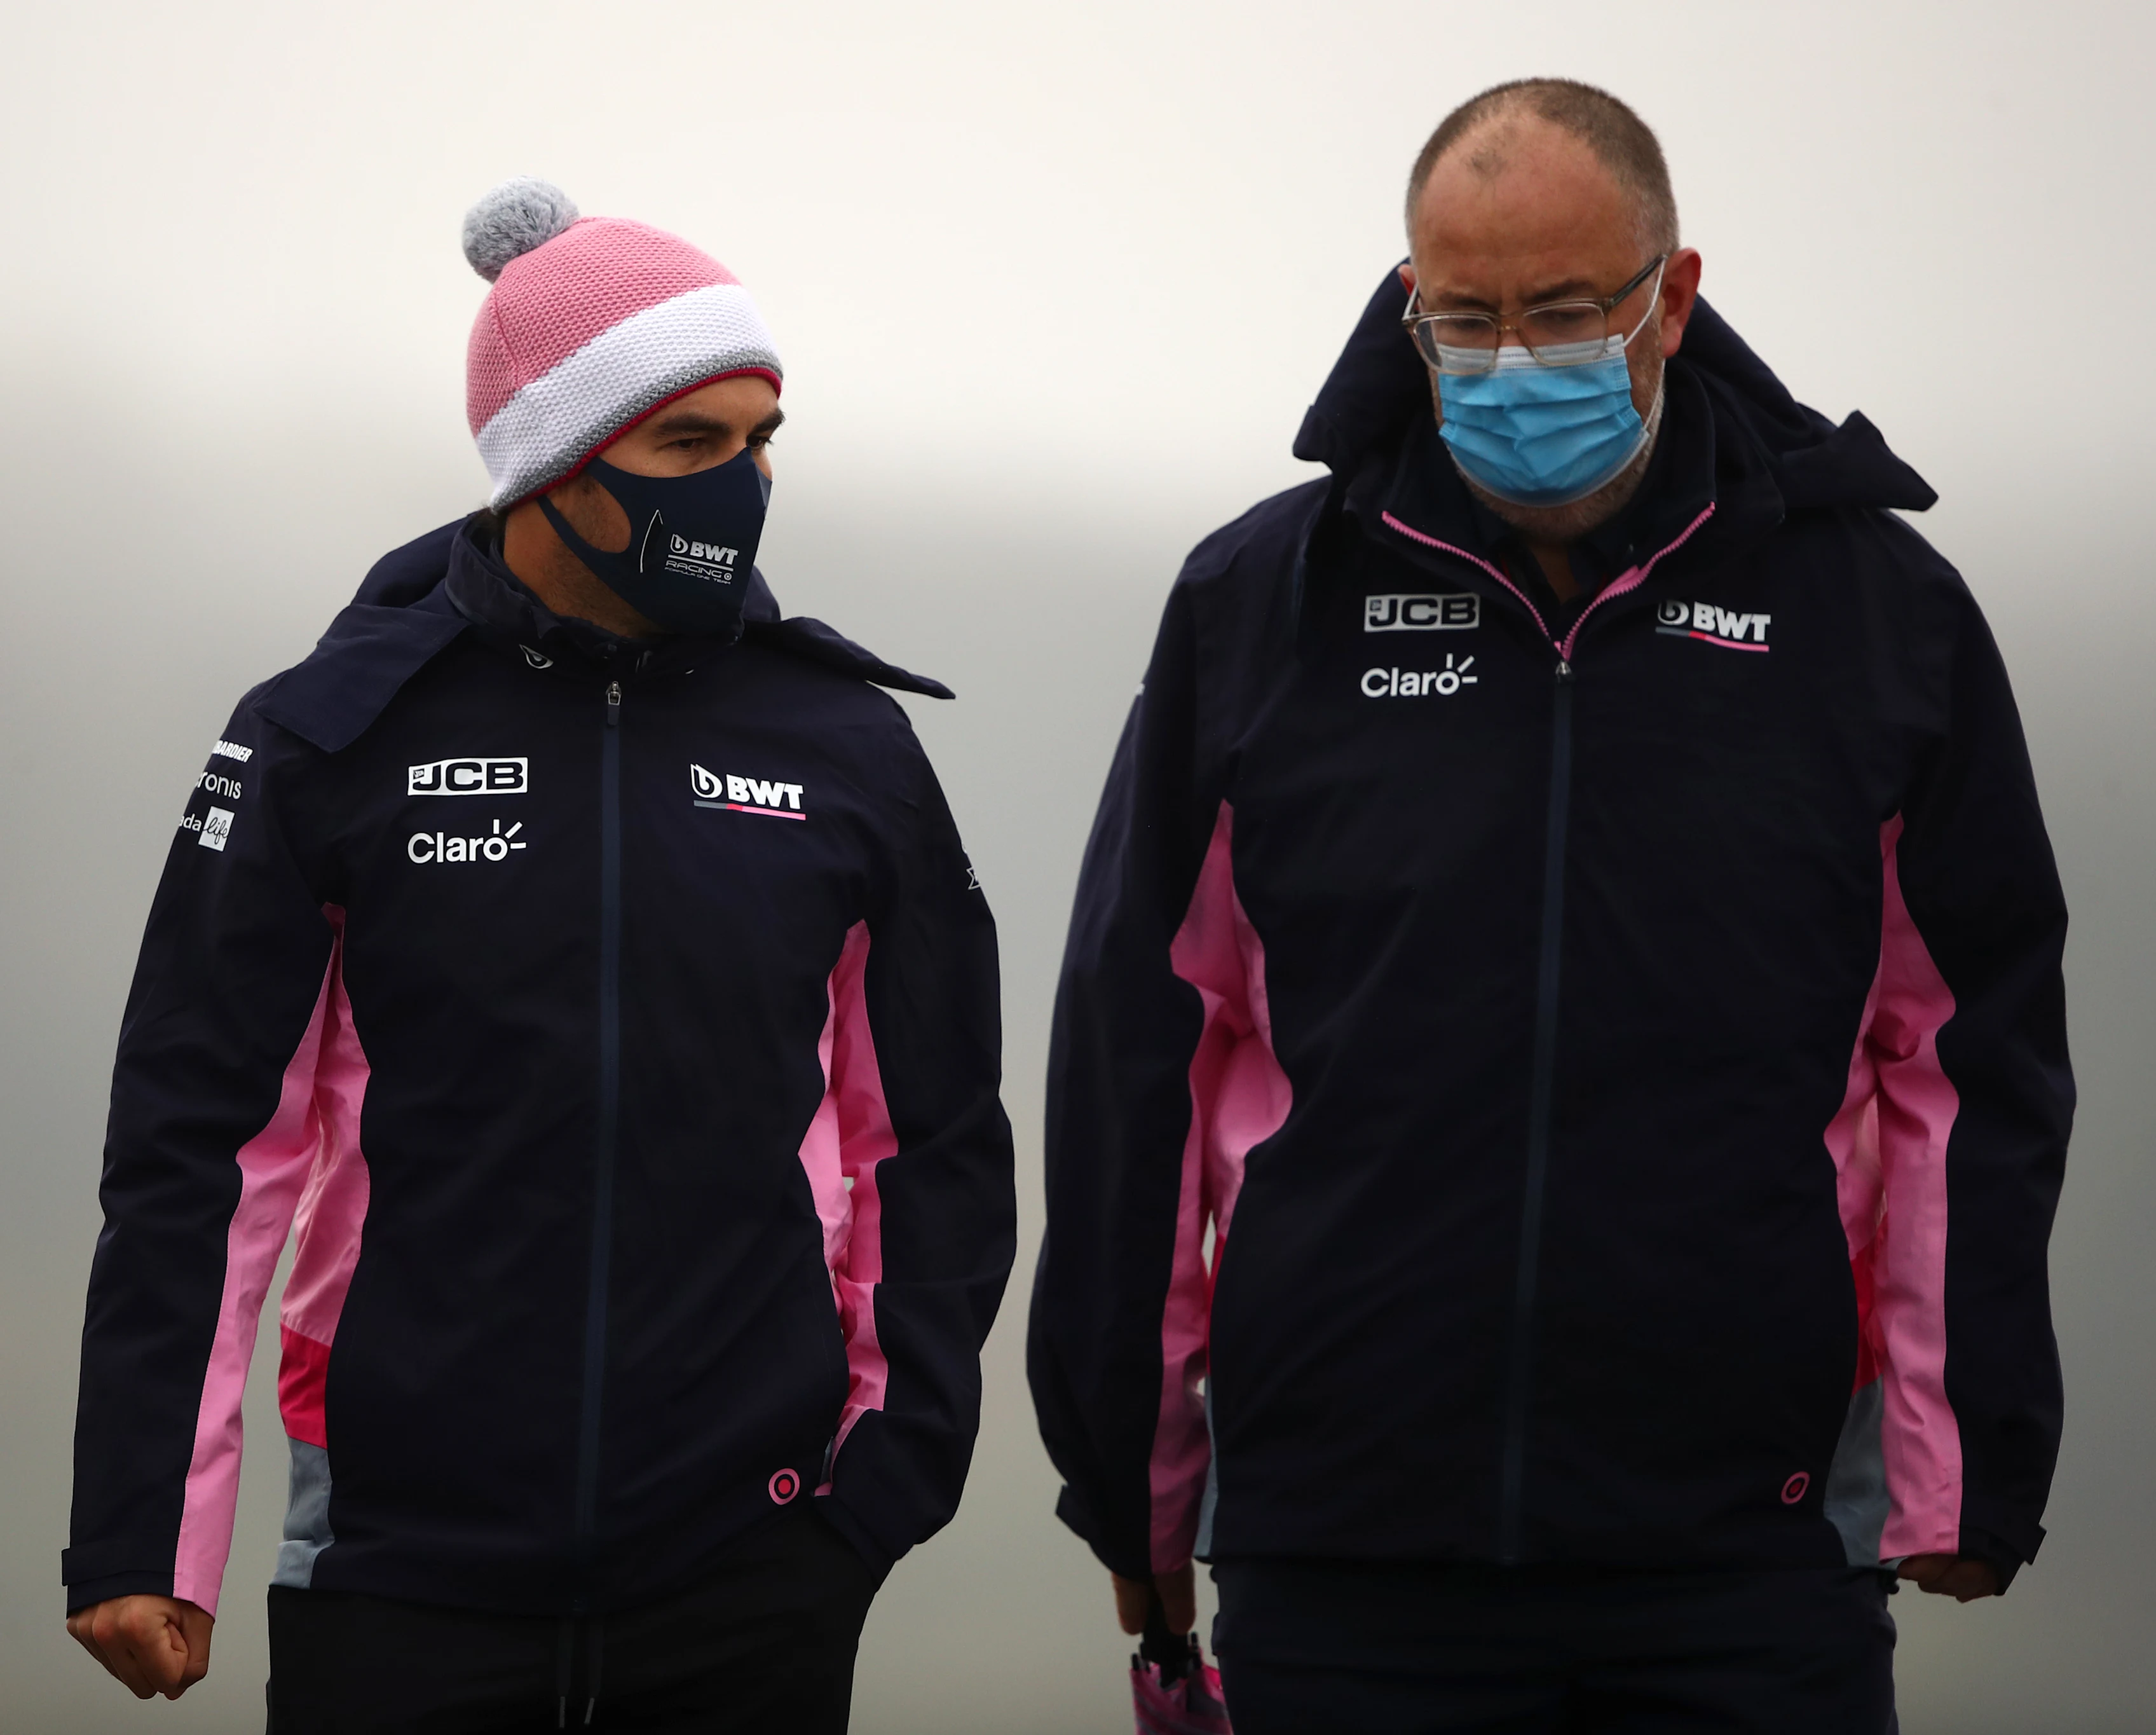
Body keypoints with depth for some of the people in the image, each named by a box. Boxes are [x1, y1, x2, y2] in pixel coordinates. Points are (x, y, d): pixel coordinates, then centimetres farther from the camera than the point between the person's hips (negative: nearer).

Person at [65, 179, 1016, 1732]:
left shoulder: (846, 748, 7)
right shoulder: (331, 742, 1)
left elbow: (939, 1140, 13)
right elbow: (198, 1148, 1)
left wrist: (897, 1465, 2)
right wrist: (142, 1537, -3)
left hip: (755, 1586, 2)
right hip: (400, 1581, -2)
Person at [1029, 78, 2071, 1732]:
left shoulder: (1879, 608, 6)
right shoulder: (1259, 605, 7)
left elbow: (1977, 1068, 8)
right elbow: (1137, 1066, 11)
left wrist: (1967, 1481, 3)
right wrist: (1134, 1491, 10)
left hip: (1748, 1575, -1)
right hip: (1339, 1564, 1)